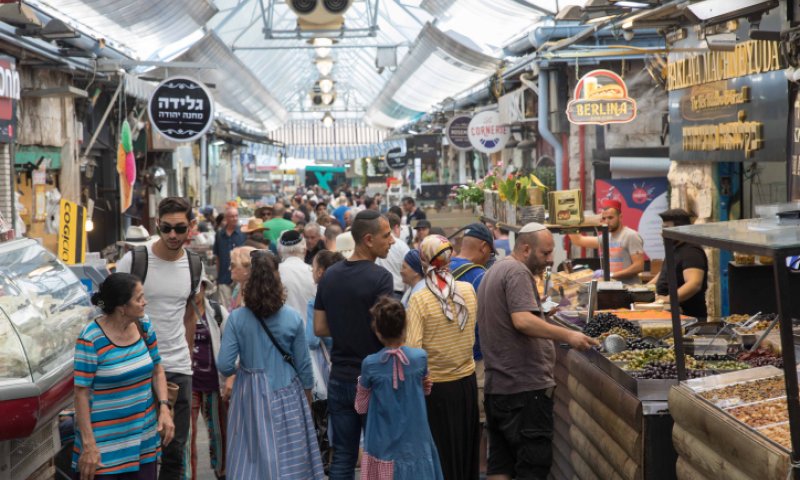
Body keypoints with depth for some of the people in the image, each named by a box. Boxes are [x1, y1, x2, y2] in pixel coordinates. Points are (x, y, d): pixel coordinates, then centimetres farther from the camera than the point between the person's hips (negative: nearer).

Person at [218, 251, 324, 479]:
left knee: (252, 458, 11)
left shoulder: (237, 318, -10)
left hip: (251, 397, 0)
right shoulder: (292, 318, -8)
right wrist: (308, 396, 14)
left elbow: (225, 366, -12)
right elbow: (304, 366, -1)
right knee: (289, 456, 9)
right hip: (287, 397, 0)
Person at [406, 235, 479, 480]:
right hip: (467, 381, 3)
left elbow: (413, 349, -20)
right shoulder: (469, 290, -6)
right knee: (466, 448, 20)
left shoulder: (419, 300, -17)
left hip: (435, 387, -3)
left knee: (441, 455, 11)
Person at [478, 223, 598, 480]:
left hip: (496, 386, 10)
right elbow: (522, 321, -26)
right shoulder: (518, 272, -13)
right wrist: (567, 335, -31)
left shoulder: (494, 272, 20)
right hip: (525, 386, -10)